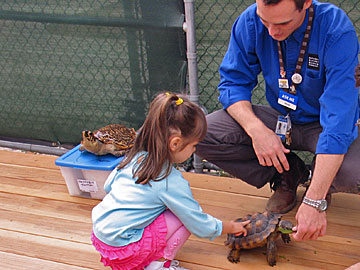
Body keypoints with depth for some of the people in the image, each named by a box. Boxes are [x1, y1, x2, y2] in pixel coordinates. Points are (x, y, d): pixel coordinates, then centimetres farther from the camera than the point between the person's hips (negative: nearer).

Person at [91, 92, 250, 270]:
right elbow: (201, 227, -11)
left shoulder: (136, 156, 0)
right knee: (185, 217, -5)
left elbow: (108, 186, 15)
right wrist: (232, 227, 7)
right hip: (122, 249, -8)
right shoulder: (171, 182, -20)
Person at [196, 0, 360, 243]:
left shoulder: (336, 29, -29)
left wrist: (314, 201, -40)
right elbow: (233, 82, -8)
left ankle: (322, 184, 5)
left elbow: (339, 120, -34)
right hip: (279, 118, 4)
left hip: (323, 123, -3)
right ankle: (288, 174, 1)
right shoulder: (250, 22, -17)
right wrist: (256, 129, -30)